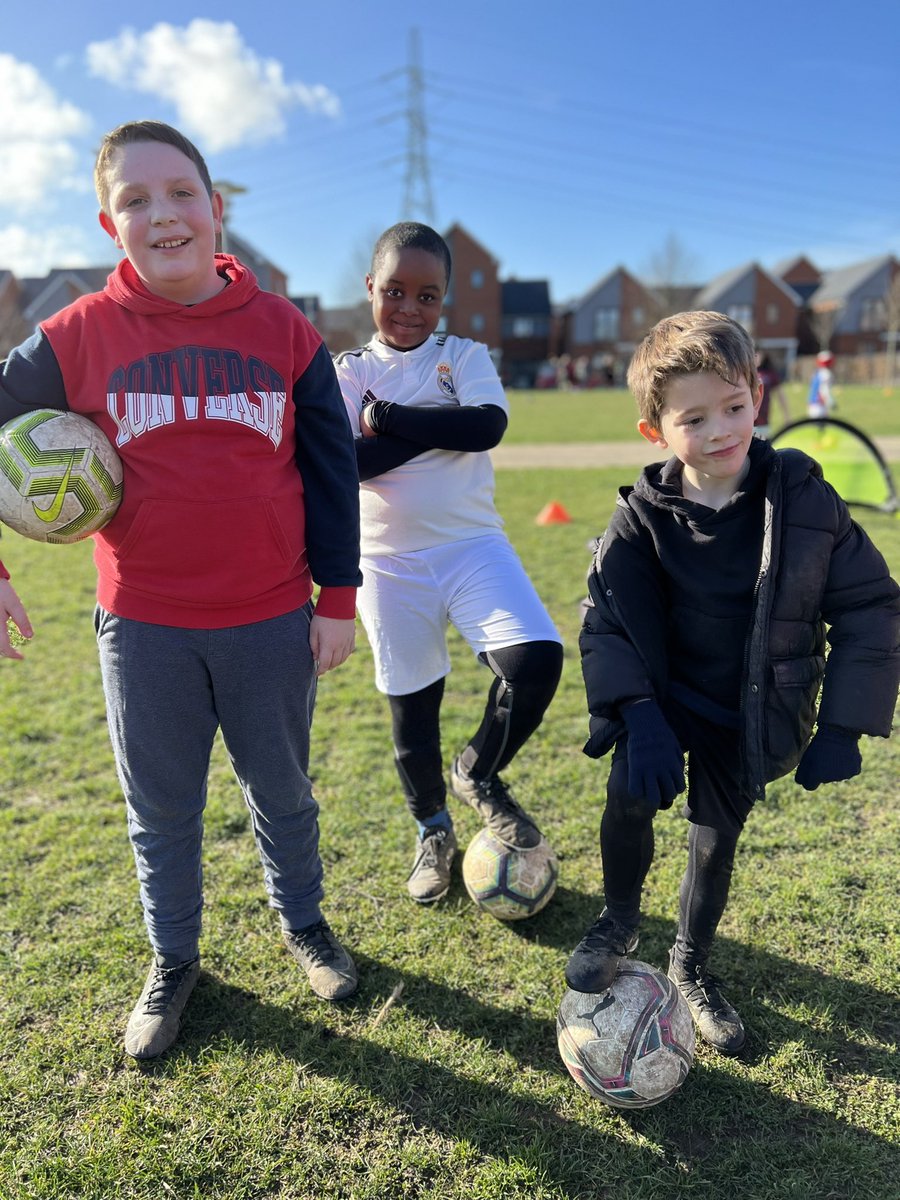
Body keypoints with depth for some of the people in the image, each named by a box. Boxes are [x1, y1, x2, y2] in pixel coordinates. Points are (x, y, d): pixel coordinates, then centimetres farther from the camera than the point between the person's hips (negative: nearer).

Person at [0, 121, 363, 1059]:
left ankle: (303, 923, 42)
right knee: (160, 807, 15)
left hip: (272, 624, 0)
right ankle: (172, 962, 38)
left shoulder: (284, 331, -2)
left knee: (282, 789, 17)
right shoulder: (79, 336, -4)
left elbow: (331, 471, 2)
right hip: (143, 628, 0)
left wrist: (337, 598, 0)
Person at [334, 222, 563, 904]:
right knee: (411, 704, 8)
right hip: (390, 564, 0)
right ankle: (434, 831, 34)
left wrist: (388, 418, -15)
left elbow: (487, 427, -17)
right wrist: (438, 429, -16)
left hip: (473, 547, 0)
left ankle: (480, 775, 9)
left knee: (537, 659, -21)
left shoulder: (466, 356, 4)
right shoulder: (351, 371, 4)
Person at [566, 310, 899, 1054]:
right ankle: (620, 922, 9)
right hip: (665, 697, 0)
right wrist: (639, 716, -28)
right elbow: (610, 619, -13)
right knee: (631, 796, -23)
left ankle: (692, 966, 40)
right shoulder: (645, 515, -14)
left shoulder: (803, 499, -15)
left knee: (716, 844, 12)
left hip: (753, 715, 1)